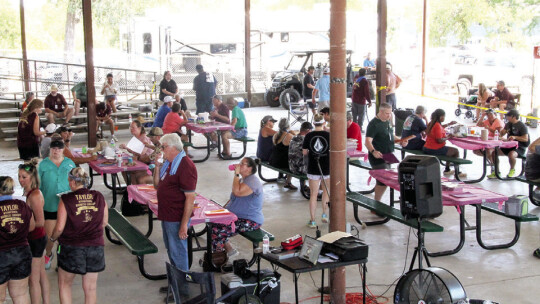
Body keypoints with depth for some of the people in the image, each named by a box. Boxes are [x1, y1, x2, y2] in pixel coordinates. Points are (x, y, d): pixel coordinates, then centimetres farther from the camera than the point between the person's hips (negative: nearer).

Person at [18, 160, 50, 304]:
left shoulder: (34, 196, -22)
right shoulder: (32, 192, 7)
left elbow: (40, 222, -24)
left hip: (35, 240, -10)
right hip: (39, 238, 10)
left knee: (33, 279, 1)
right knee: (41, 274, 19)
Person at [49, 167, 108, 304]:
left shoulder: (66, 200, -11)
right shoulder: (99, 197, 0)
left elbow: (60, 227, -11)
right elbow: (104, 222, 8)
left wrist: (53, 238, 9)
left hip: (71, 247, -3)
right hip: (95, 246, 3)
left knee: (64, 284, 17)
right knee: (90, 287, 12)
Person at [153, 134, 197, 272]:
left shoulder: (186, 166, -20)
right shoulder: (168, 163, 11)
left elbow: (190, 197, -23)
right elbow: (157, 185, 17)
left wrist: (184, 224, -26)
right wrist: (157, 166, 2)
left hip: (177, 218, -10)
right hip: (166, 215, 10)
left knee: (178, 252, 0)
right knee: (170, 249, 23)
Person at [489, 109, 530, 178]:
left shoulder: (522, 126, -11)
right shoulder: (508, 124, 11)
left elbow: (526, 139, -17)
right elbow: (501, 134, 16)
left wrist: (515, 137, -30)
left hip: (520, 147, -7)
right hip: (509, 146, 7)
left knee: (511, 154, -38)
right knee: (494, 153, -10)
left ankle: (512, 170, -9)